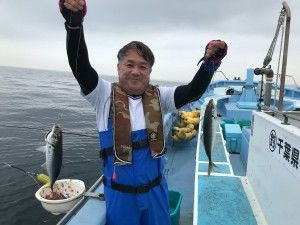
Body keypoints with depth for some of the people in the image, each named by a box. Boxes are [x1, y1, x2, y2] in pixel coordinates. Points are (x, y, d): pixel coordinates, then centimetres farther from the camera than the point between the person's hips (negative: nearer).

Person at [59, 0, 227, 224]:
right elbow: (80, 66, -23)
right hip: (119, 192, -2)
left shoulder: (158, 97, -3)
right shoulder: (105, 95, -10)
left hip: (155, 188, 2)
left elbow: (194, 91, -12)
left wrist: (210, 61, -29)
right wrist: (74, 21, -36)